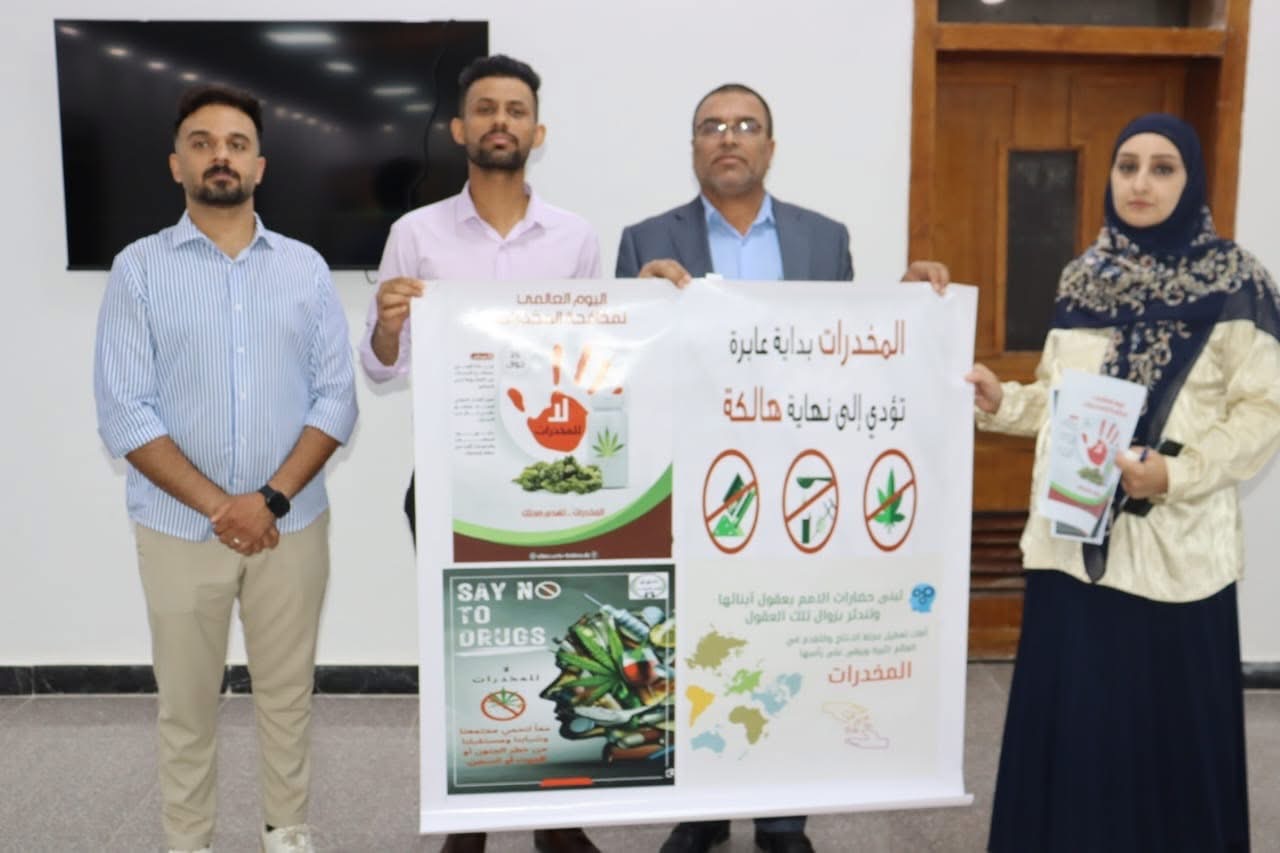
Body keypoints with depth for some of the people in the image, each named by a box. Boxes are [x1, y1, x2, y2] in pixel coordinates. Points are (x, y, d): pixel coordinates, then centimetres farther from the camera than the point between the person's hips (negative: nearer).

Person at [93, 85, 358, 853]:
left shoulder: (306, 268, 3)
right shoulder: (140, 268, -1)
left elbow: (337, 399, -2)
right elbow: (124, 413, -7)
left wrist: (272, 498, -14)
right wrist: (217, 506, -15)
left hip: (292, 525, 1)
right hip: (179, 528, -1)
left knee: (288, 696, 13)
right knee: (186, 706, 11)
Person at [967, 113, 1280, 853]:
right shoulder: (1084, 276, 10)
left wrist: (1177, 473, -21)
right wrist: (1002, 401, -3)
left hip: (1175, 548, -4)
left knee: (1169, 730, 6)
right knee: (1068, 722, 12)